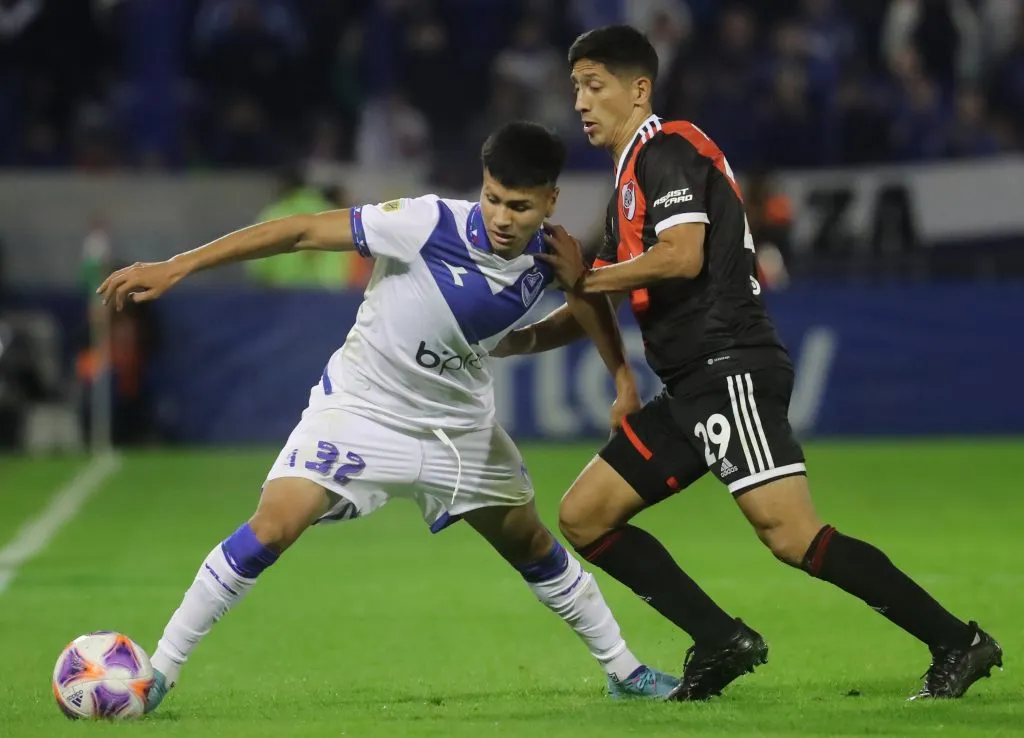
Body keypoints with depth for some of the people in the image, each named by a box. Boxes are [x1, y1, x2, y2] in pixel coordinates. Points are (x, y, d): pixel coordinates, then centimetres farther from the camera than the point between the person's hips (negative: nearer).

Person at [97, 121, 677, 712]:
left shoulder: (549, 257, -14)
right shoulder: (430, 225, -29)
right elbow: (302, 231, -27)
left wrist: (624, 379, 3)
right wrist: (178, 266, -29)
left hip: (461, 424, 5)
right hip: (361, 408, -4)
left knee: (532, 546, 15)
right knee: (274, 525, -21)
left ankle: (623, 669, 36)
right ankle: (159, 672, -12)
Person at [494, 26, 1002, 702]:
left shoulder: (668, 147, -5)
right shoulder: (631, 178, 24)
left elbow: (683, 256, -20)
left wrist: (584, 279, -7)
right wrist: (509, 341, 18)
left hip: (731, 369, -10)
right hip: (692, 387, 10)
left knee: (792, 536, -20)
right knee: (583, 517, 7)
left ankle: (957, 643, -16)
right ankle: (723, 643, 4)